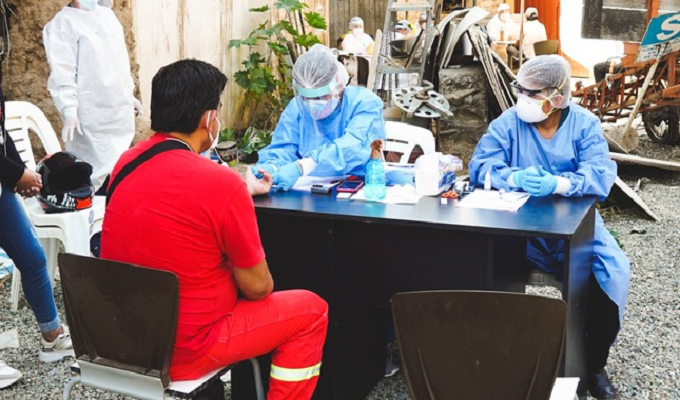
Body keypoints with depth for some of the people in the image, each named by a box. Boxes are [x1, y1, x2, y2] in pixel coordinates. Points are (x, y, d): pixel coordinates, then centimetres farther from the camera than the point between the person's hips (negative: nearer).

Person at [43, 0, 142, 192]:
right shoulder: (63, 22, -7)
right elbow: (62, 71, -14)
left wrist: (129, 94, 22)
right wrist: (69, 111, -22)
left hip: (120, 109, 7)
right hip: (93, 114, -7)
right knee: (95, 170, -7)